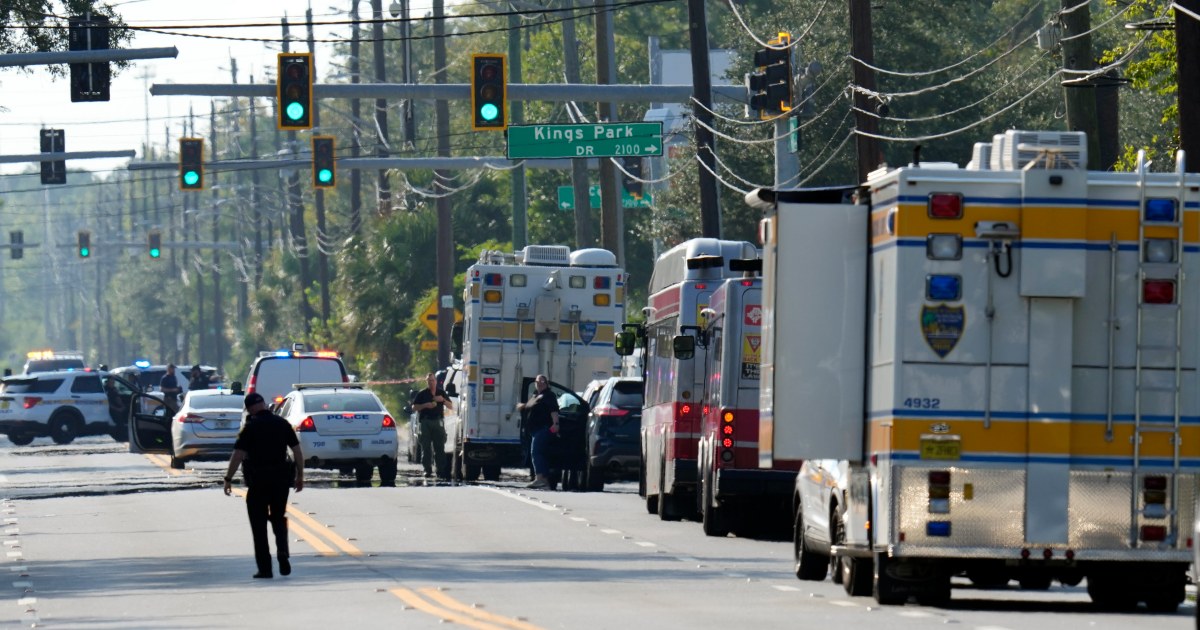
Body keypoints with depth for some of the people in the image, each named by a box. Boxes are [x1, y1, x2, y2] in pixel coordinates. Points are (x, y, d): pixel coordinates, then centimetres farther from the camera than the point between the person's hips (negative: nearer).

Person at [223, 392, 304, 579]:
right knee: (279, 518, 19)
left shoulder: (251, 427, -8)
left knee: (259, 523, 5)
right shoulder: (282, 424, 4)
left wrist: (228, 479, -7)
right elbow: (297, 451, 6)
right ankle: (282, 552, -5)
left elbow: (238, 455, -12)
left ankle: (265, 567, 4)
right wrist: (300, 475, 14)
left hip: (258, 480, -4)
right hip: (281, 479, 4)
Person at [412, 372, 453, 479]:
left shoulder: (441, 393, 13)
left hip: (438, 422, 1)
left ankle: (441, 470, -3)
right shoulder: (422, 394, 7)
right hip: (425, 422, -1)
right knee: (426, 448, -3)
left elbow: (451, 407, 13)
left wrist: (443, 400, -5)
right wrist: (425, 405, -12)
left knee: (439, 448, -3)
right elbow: (414, 407, 4)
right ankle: (428, 470, 1)